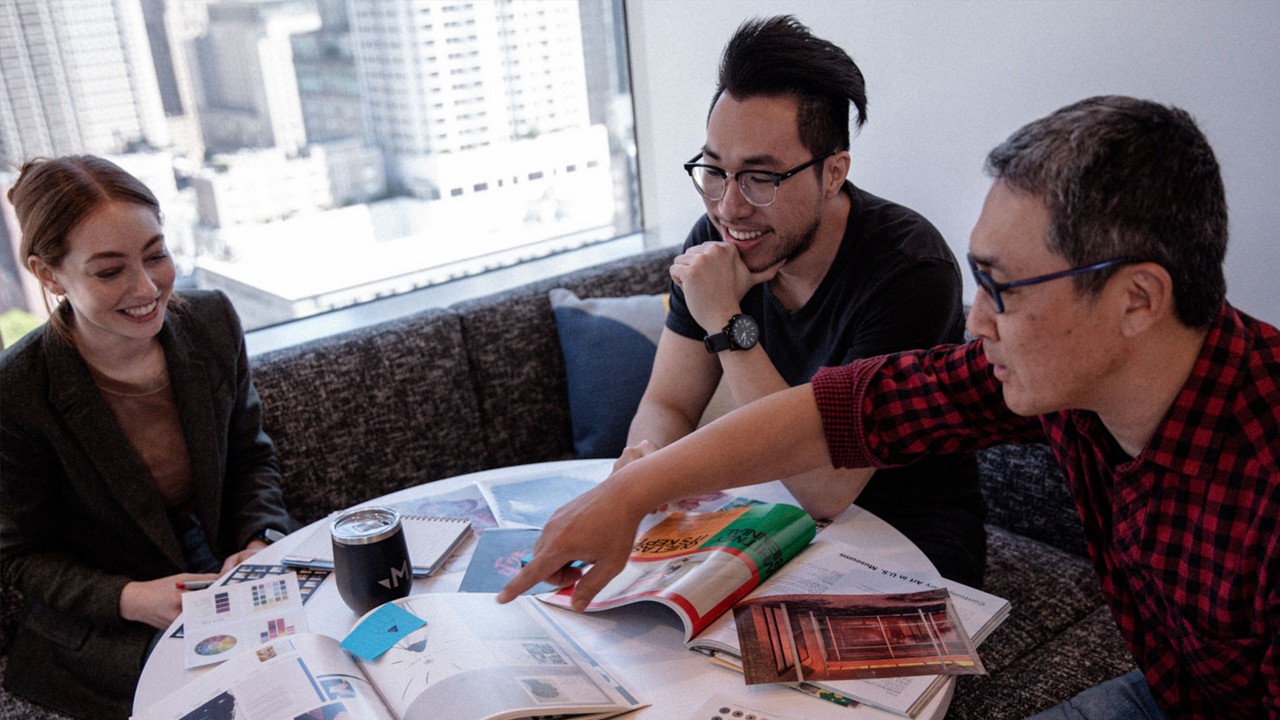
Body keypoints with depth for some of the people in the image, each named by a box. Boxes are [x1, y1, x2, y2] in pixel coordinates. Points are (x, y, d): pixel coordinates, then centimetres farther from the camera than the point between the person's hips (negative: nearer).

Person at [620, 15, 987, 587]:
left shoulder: (911, 270, -26)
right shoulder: (718, 240, -7)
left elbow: (827, 490, -30)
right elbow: (666, 404, -2)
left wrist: (727, 325, -32)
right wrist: (651, 459, -26)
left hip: (909, 533, -5)